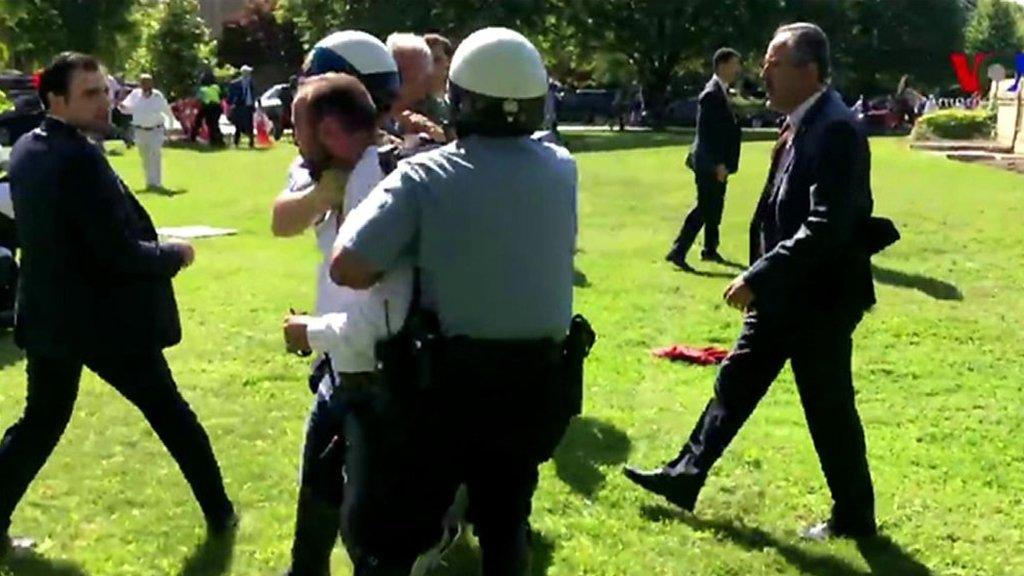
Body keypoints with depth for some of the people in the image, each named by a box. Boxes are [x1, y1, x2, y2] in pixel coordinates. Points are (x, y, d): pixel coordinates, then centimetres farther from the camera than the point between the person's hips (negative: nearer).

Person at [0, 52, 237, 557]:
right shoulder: (79, 159, -23)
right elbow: (118, 252, -25)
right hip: (105, 318, -7)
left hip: (48, 313, 7)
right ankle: (219, 513, 23)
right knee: (170, 414, 10)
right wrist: (173, 254, -7)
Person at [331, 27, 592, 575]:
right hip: (535, 383, 5)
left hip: (443, 383, -4)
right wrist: (444, 143, 19)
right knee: (505, 528, 24)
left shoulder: (426, 175, -12)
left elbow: (347, 268, -16)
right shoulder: (562, 170, 1)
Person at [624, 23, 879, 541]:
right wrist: (760, 277, 14)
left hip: (819, 298, -9)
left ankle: (854, 517, 24)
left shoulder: (836, 130, -22)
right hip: (783, 292, 9)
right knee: (735, 381, 16)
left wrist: (756, 278, -25)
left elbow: (826, 228, -29)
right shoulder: (800, 124, 8)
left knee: (829, 410, 6)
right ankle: (685, 476, 28)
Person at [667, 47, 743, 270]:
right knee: (704, 208, -6)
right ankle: (678, 251, -2)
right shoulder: (712, 94, -19)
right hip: (710, 164, -10)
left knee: (714, 207, 17)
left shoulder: (721, 91, 12)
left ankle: (710, 249, 28)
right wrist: (718, 164, -23)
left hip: (718, 162, 10)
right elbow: (705, 132, -23)